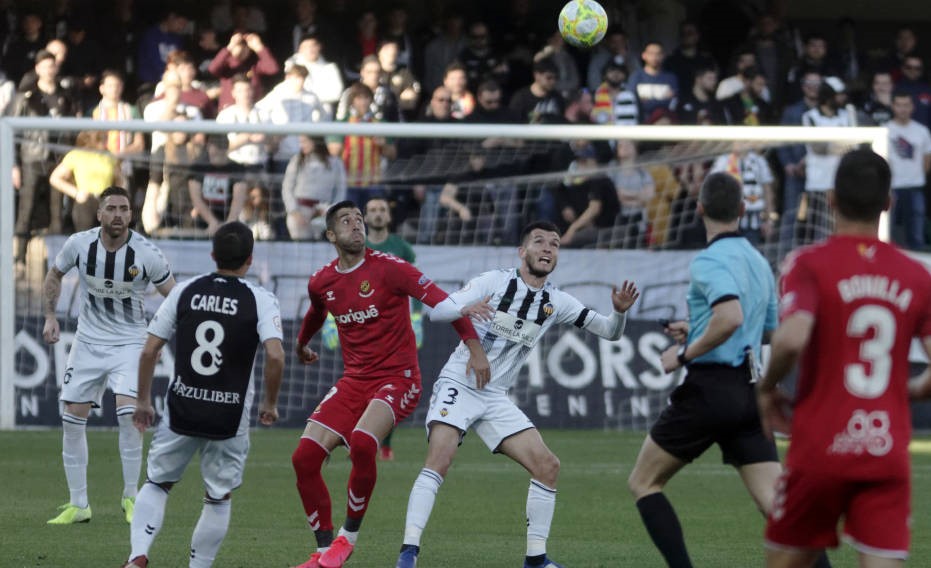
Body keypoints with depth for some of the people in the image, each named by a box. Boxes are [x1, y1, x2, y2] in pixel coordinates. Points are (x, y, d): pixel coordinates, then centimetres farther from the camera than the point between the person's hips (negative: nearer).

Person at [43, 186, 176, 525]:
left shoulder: (146, 254, -16)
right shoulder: (79, 244, -9)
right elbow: (55, 275, 12)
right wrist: (50, 317, 4)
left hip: (128, 344, -3)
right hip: (88, 342, 3)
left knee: (128, 411, -23)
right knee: (73, 417, 1)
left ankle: (131, 498, -7)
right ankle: (78, 505, 13)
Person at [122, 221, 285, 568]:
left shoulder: (185, 292, 1)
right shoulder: (260, 300, -6)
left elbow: (149, 350, 1)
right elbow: (275, 357, -19)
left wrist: (143, 401, 13)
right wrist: (270, 403, -3)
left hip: (181, 409, 2)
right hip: (230, 419, -2)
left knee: (157, 484, 16)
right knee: (219, 498, 14)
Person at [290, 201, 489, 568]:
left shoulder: (386, 268, -12)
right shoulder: (321, 283, 6)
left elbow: (441, 301, -16)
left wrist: (474, 347, -25)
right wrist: (302, 344, 49)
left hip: (397, 379, -6)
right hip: (354, 381, 6)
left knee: (362, 442, -32)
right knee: (305, 456, -8)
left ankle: (349, 536, -12)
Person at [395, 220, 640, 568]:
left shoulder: (556, 302, 5)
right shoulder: (494, 282, -6)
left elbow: (609, 332, 6)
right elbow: (437, 311, -10)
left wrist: (620, 311, -16)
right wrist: (465, 309, -32)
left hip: (495, 397, 5)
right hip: (457, 385, -5)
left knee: (547, 466, -4)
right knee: (439, 461, -25)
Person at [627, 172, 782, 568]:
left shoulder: (710, 260, -11)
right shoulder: (758, 262, 16)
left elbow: (731, 317, -29)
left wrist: (685, 353, -15)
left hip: (710, 387, -7)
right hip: (750, 392, 7)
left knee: (643, 483, 9)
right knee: (775, 502, 0)